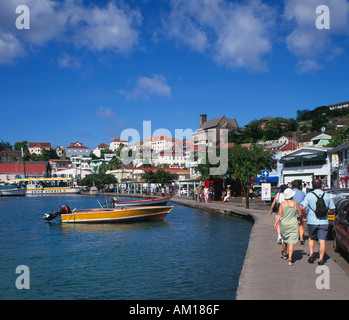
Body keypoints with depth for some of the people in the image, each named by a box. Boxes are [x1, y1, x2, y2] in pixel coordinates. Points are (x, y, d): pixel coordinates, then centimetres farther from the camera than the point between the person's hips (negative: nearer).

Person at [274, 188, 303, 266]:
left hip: (284, 224, 2)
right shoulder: (295, 203, -6)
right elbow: (300, 214, 2)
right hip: (293, 224, -2)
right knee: (291, 242, -1)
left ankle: (284, 254, 41)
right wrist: (301, 220, 20)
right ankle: (290, 259, -10)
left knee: (284, 239, 21)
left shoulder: (282, 203, -5)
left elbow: (279, 214, -11)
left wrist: (275, 223, -9)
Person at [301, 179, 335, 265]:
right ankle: (321, 259, 1)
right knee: (322, 241, 2)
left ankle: (311, 254, 12)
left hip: (312, 222, 0)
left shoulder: (309, 195, -3)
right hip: (323, 222, 0)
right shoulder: (326, 196, 3)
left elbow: (303, 208, -10)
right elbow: (332, 209, 9)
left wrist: (305, 216, 6)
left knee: (311, 238, 21)